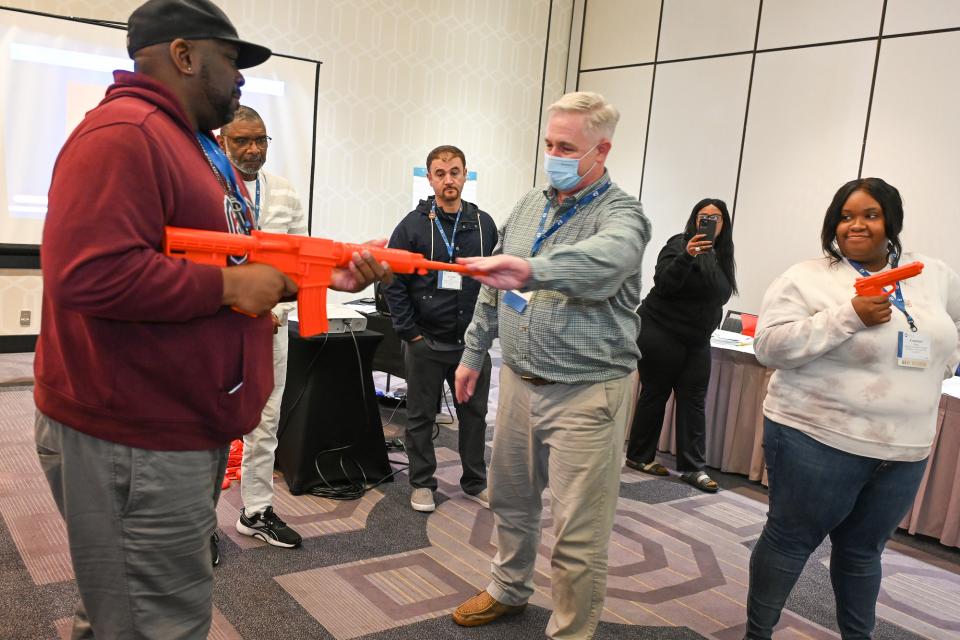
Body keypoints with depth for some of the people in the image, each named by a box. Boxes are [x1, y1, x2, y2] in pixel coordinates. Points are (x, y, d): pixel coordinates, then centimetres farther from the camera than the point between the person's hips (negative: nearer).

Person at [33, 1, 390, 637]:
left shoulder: (199, 147, 17)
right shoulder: (122, 133, -18)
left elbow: (237, 260, 19)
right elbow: (89, 274, -31)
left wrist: (327, 274, 7)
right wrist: (229, 286, -22)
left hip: (185, 426, 11)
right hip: (134, 441, -10)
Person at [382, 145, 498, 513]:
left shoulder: (484, 224, 4)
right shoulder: (414, 225, -5)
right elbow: (393, 283, -7)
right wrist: (409, 332, -10)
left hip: (473, 342, 3)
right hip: (426, 342, -2)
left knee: (474, 414, 13)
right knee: (421, 417, 9)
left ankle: (475, 483, 29)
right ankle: (422, 484, 24)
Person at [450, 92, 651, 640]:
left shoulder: (621, 214, -12)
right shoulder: (530, 206, 10)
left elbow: (605, 258, -38)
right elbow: (494, 290, 18)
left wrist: (530, 270, -54)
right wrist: (474, 353, 17)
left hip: (587, 392, -7)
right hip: (520, 381, 7)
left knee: (579, 530, 1)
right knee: (510, 496, 22)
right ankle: (509, 590, 44)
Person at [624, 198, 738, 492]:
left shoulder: (723, 256, 10)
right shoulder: (680, 244, -11)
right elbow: (663, 284, -24)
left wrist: (705, 328, 19)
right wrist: (687, 256, -36)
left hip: (696, 341, 7)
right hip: (661, 335, -7)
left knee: (693, 401, 2)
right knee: (655, 395, 2)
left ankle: (693, 467, 5)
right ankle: (639, 457, 15)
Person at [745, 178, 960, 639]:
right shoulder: (806, 279, -10)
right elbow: (770, 346, -20)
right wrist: (849, 317, -25)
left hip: (904, 450, 5)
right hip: (818, 440, -5)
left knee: (862, 550, 20)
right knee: (790, 541, 7)